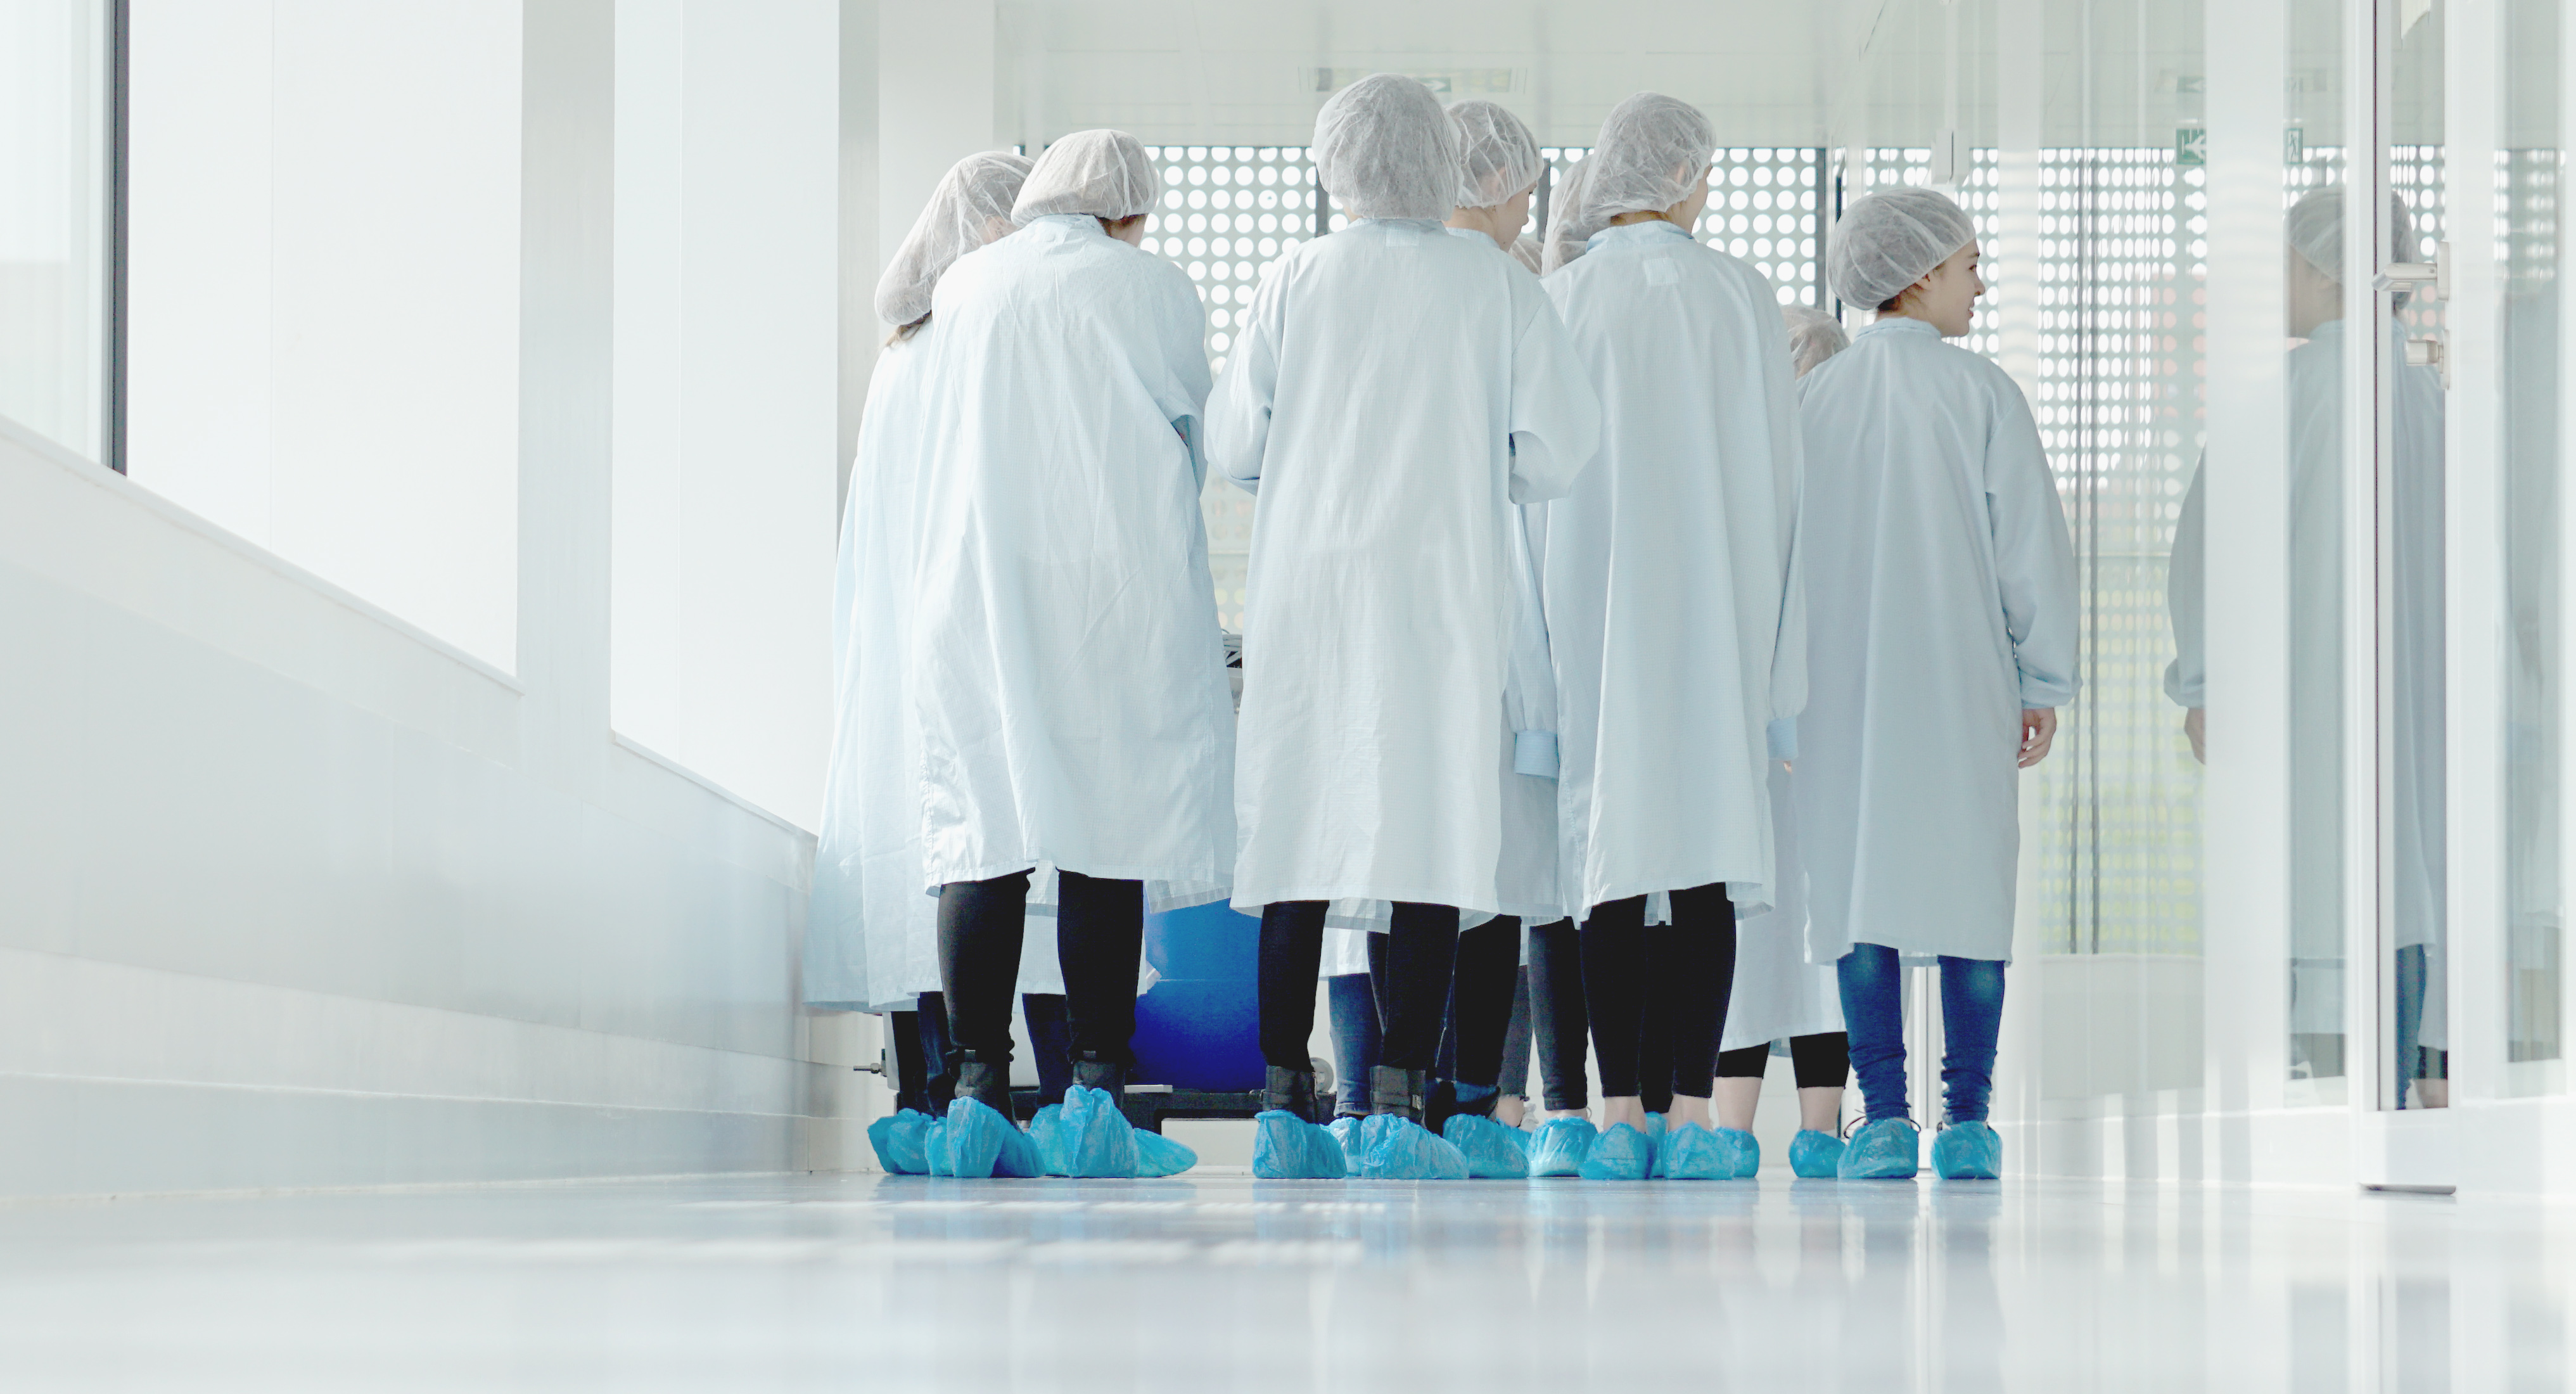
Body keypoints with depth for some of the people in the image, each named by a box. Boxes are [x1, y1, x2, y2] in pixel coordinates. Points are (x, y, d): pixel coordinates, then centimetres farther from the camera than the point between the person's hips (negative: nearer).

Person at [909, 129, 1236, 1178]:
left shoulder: (963, 287, 12)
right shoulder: (1152, 288, 4)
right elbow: (1194, 439, 13)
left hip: (976, 581, 3)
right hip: (1116, 581, -3)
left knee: (984, 823, 0)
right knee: (1106, 820, -2)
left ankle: (978, 1085, -7)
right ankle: (1096, 1085, -5)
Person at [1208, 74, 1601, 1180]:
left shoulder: (1294, 282, 1)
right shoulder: (1499, 289, -1)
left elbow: (1231, 446, 4)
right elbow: (1554, 456, -3)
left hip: (1306, 594, 2)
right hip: (1444, 601, -2)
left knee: (1297, 839, 6)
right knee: (1430, 837, -1)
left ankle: (1286, 1105, 5)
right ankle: (1396, 1106, -7)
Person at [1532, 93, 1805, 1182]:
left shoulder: (1557, 305, -1)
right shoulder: (1739, 297, 0)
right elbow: (1776, 478, 2)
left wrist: (1540, 641, 8)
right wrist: (1774, 648, 8)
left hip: (1593, 606, 0)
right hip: (1712, 620, 0)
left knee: (1612, 847, 3)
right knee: (1706, 845, 1)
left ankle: (1621, 1114, 0)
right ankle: (1691, 1114, -2)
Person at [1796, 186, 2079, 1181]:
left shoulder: (1813, 398, 3)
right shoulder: (1981, 393, -3)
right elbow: (2032, 545, -2)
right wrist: (2043, 683, 6)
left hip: (1843, 687, 2)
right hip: (1963, 685, -2)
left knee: (1860, 882, 2)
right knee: (1968, 881, 4)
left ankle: (1885, 1120, -4)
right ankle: (1967, 1124, 1)